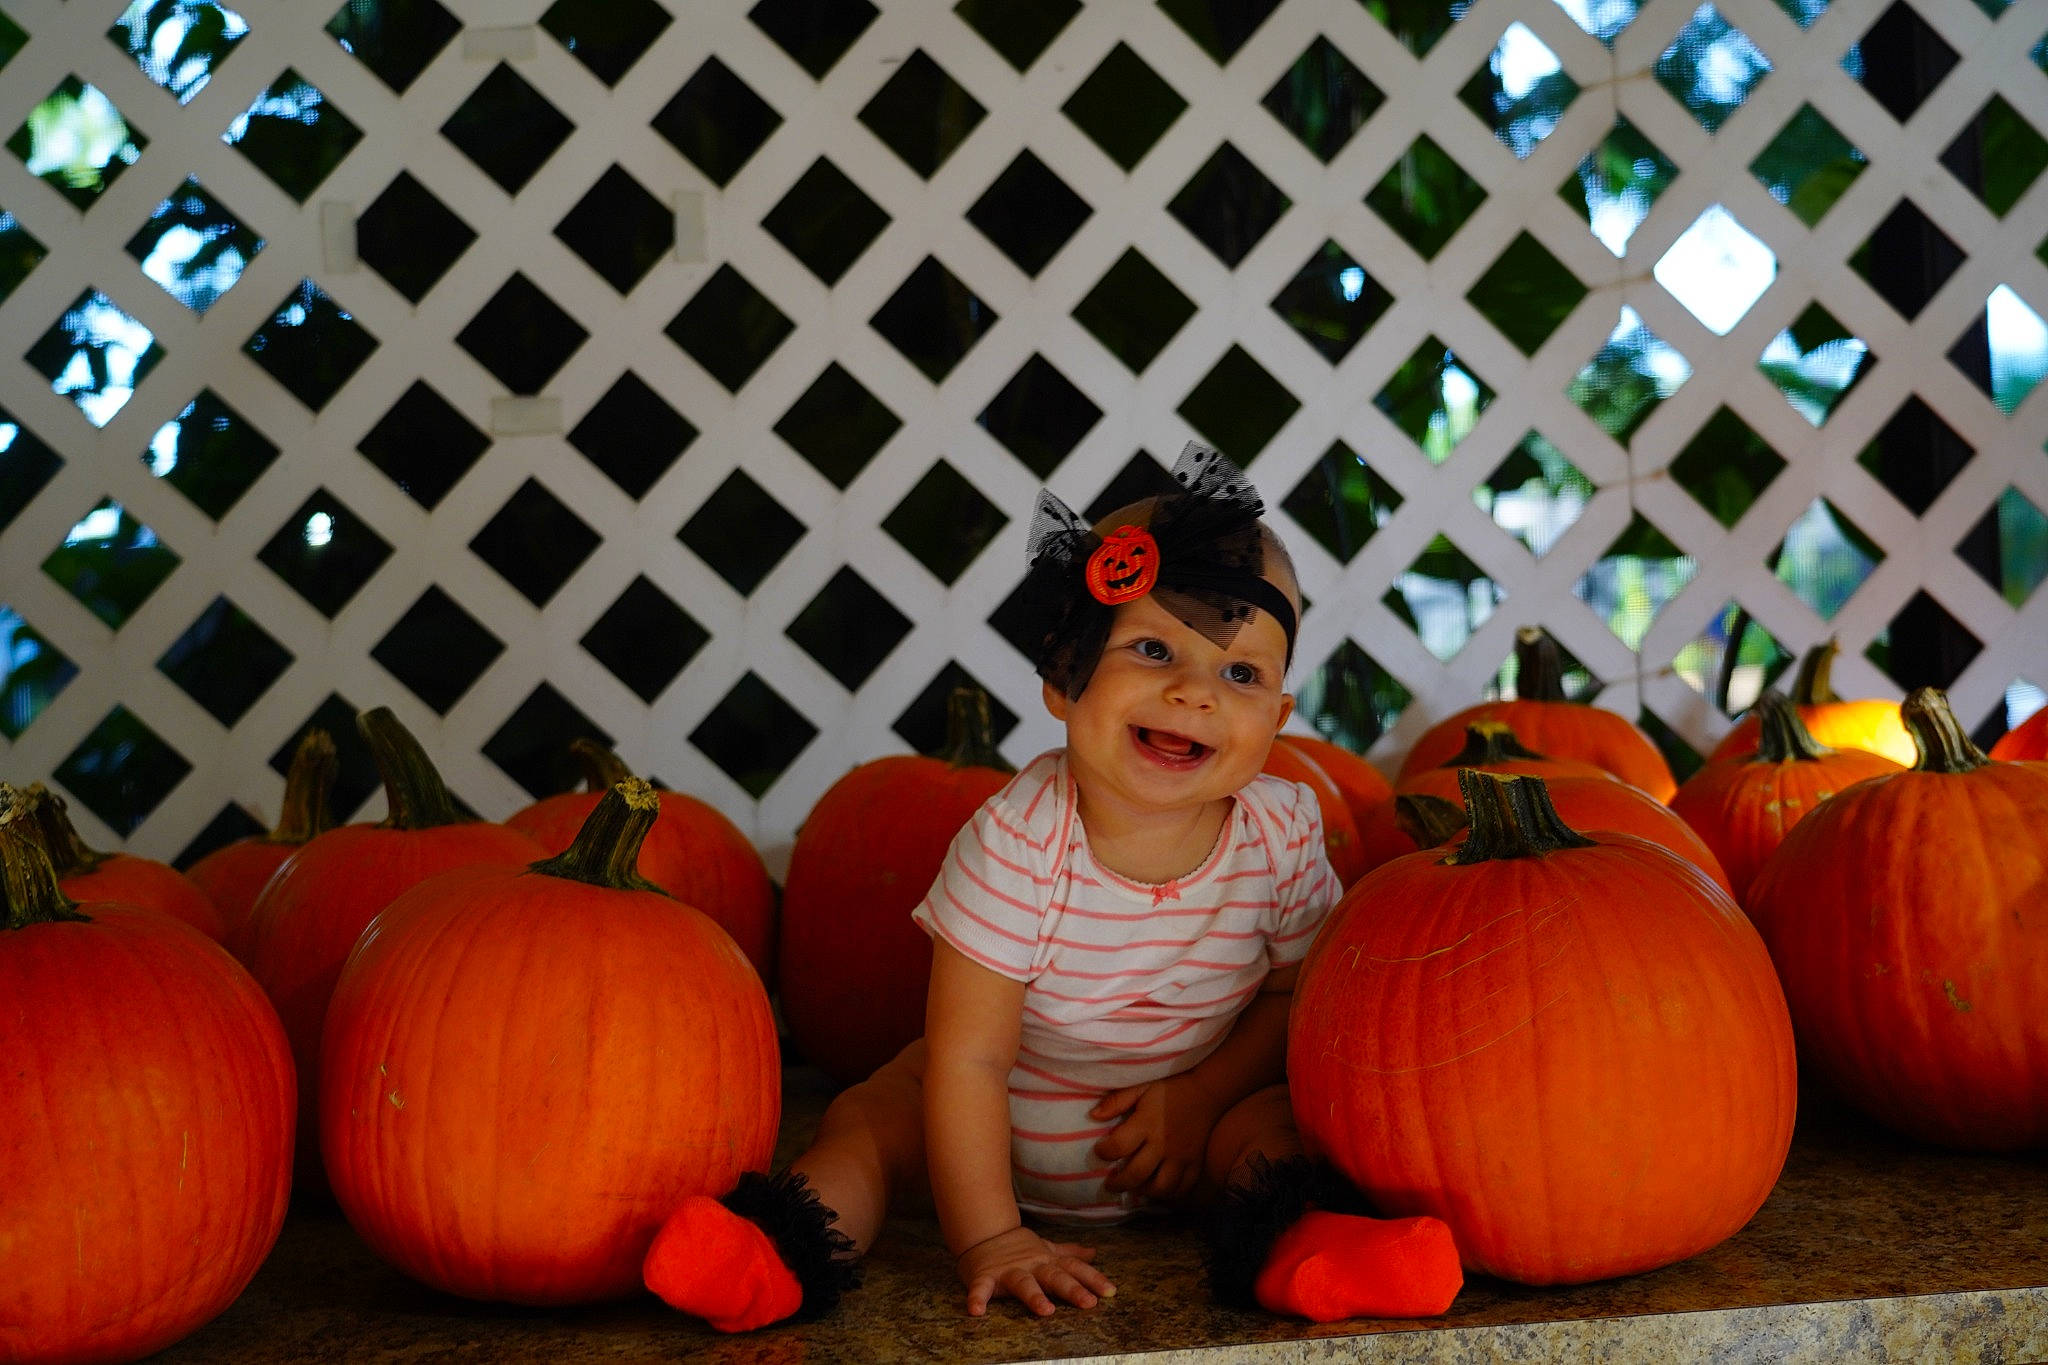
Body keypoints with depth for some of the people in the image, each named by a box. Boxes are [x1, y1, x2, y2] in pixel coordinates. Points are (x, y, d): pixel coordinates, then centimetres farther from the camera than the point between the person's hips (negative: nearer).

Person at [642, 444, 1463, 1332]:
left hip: (1192, 1122, 1)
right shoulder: (1016, 844, -28)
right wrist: (988, 1241, -28)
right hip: (1007, 1132, -1)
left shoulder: (1282, 834, -18)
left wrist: (1200, 1095, -17)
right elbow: (968, 1060, -26)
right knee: (872, 1119, -19)